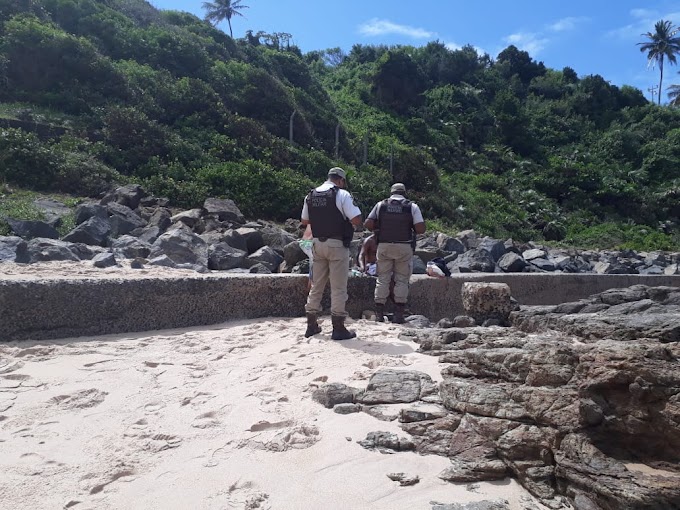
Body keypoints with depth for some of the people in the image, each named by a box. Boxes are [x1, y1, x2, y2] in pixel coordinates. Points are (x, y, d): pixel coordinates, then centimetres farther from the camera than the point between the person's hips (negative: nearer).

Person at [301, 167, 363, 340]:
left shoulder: (311, 196, 8)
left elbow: (305, 220, 17)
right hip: (337, 245, -6)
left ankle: (311, 325, 20)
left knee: (316, 285, 14)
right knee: (338, 287, 0)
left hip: (318, 244, 6)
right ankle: (338, 328, 3)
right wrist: (345, 218, 4)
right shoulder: (342, 194, -10)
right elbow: (357, 220, -16)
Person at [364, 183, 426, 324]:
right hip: (404, 247, -1)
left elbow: (367, 224, -4)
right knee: (402, 280, 7)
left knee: (382, 279, 9)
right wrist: (411, 228, 10)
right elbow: (421, 229, -10)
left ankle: (379, 314, 9)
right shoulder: (412, 206, -1)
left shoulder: (381, 205, 3)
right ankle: (398, 314, 6)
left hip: (384, 246, 1)